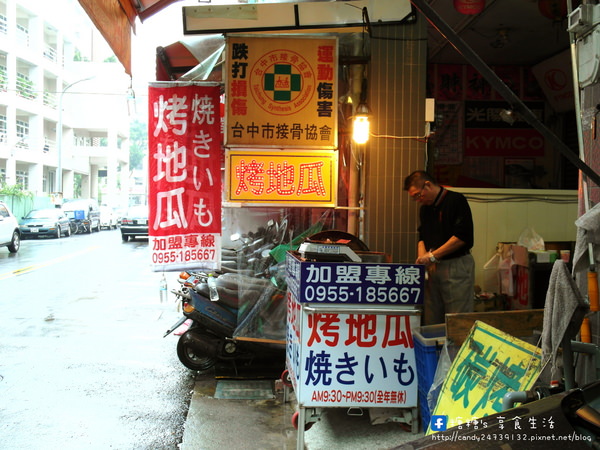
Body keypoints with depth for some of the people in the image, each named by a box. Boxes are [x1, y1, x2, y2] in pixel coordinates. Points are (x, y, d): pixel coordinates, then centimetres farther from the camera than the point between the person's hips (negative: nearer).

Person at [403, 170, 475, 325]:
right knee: (431, 321, 9)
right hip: (434, 267, 8)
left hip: (456, 265, -7)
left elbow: (462, 236, -16)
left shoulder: (456, 201, -9)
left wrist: (432, 256, -14)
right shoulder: (425, 208, 16)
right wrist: (423, 257, 0)